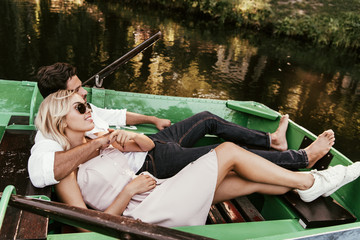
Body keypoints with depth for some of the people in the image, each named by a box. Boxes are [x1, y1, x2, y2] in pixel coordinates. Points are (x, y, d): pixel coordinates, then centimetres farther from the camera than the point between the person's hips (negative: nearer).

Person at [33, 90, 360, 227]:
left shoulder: (98, 142, 14)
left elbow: (149, 145, 16)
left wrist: (132, 137, -6)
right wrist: (128, 190, -19)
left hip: (159, 192, 8)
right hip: (151, 214, -8)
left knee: (249, 182, 1)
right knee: (228, 151, -12)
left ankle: (309, 182, 21)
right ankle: (309, 182, 4)